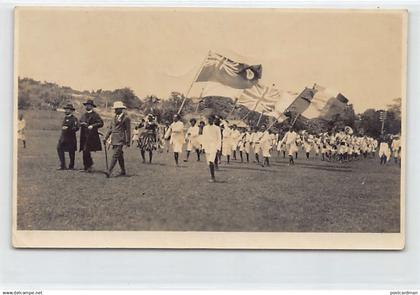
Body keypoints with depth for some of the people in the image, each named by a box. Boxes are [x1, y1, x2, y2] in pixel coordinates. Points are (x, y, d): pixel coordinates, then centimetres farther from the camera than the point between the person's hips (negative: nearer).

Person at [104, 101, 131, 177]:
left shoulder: (126, 118, -6)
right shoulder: (115, 118, 17)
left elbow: (128, 130, -8)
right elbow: (110, 129, 18)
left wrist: (127, 141, -11)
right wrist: (105, 138, 12)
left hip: (120, 140, -8)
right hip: (114, 139, 8)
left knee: (115, 155, -15)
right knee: (119, 156, 14)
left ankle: (109, 171, -22)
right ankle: (123, 171, 23)